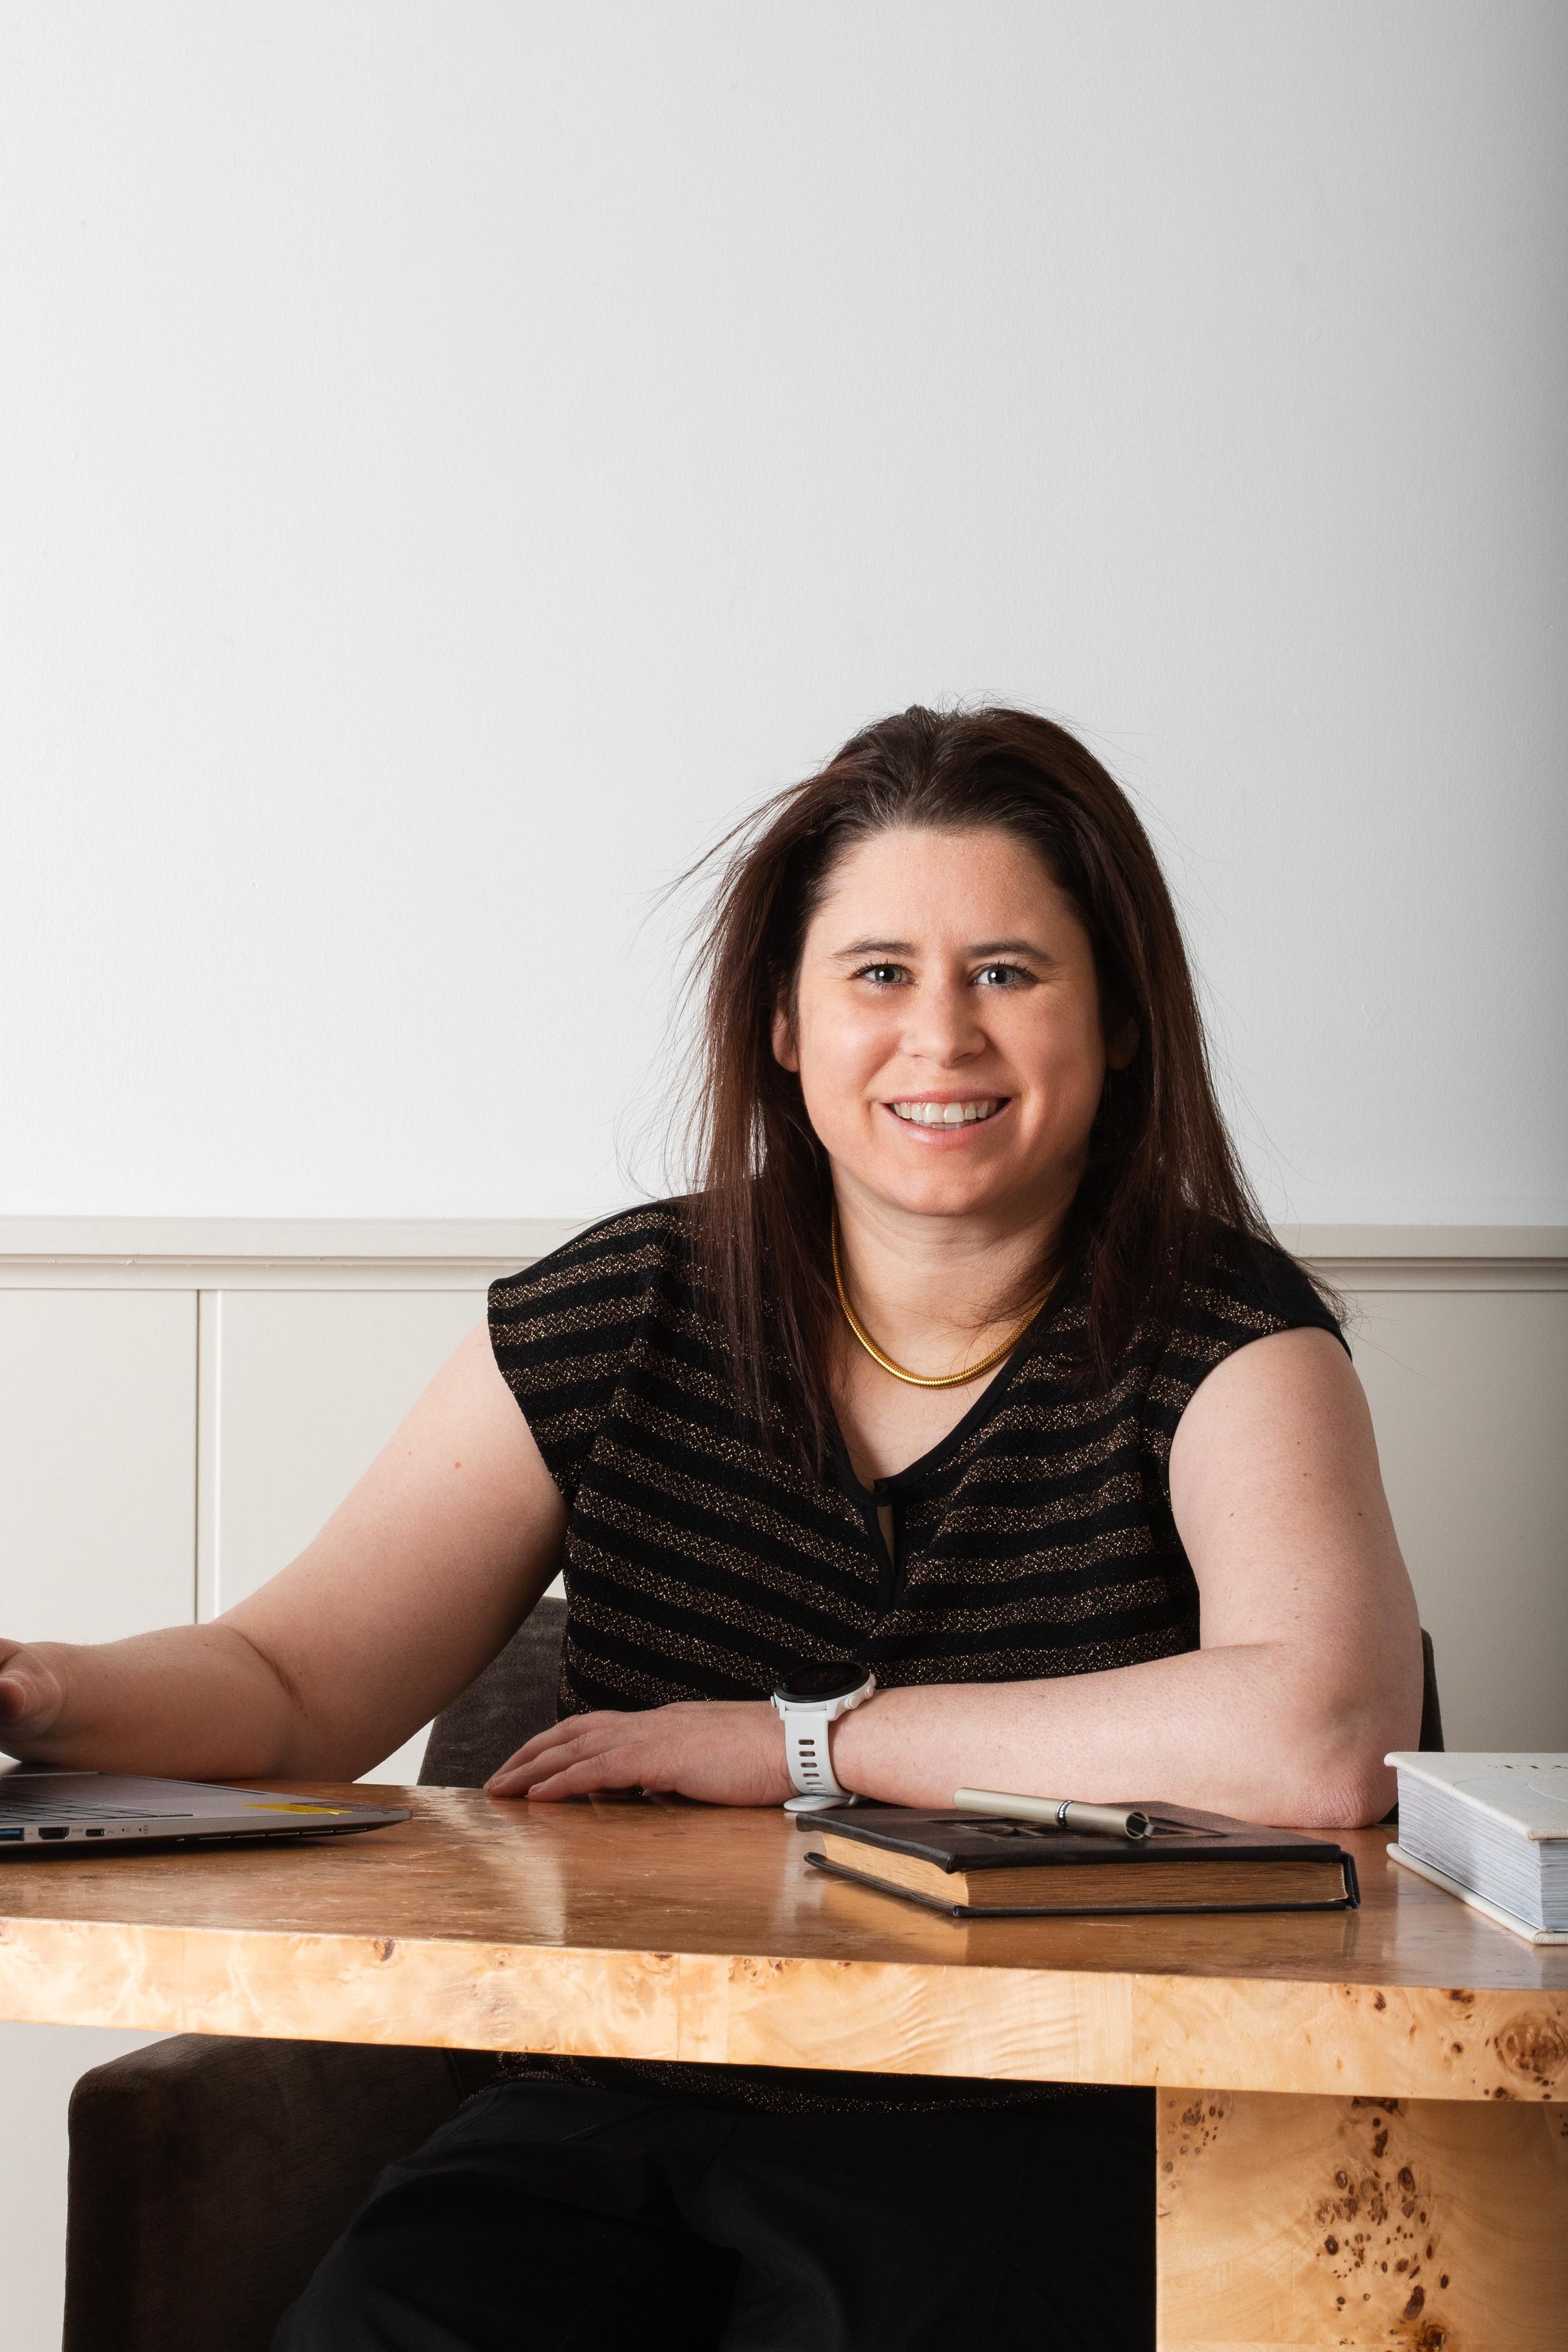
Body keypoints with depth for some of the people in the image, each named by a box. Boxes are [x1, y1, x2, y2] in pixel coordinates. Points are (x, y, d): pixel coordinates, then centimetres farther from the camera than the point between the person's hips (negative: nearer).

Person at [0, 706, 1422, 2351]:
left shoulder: (1215, 1339, -2)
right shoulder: (622, 1318, 8)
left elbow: (1317, 1744, -21)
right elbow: (290, 1685, 9)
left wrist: (805, 1738, -13)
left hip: (1037, 2148, -2)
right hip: (621, 2118, 3)